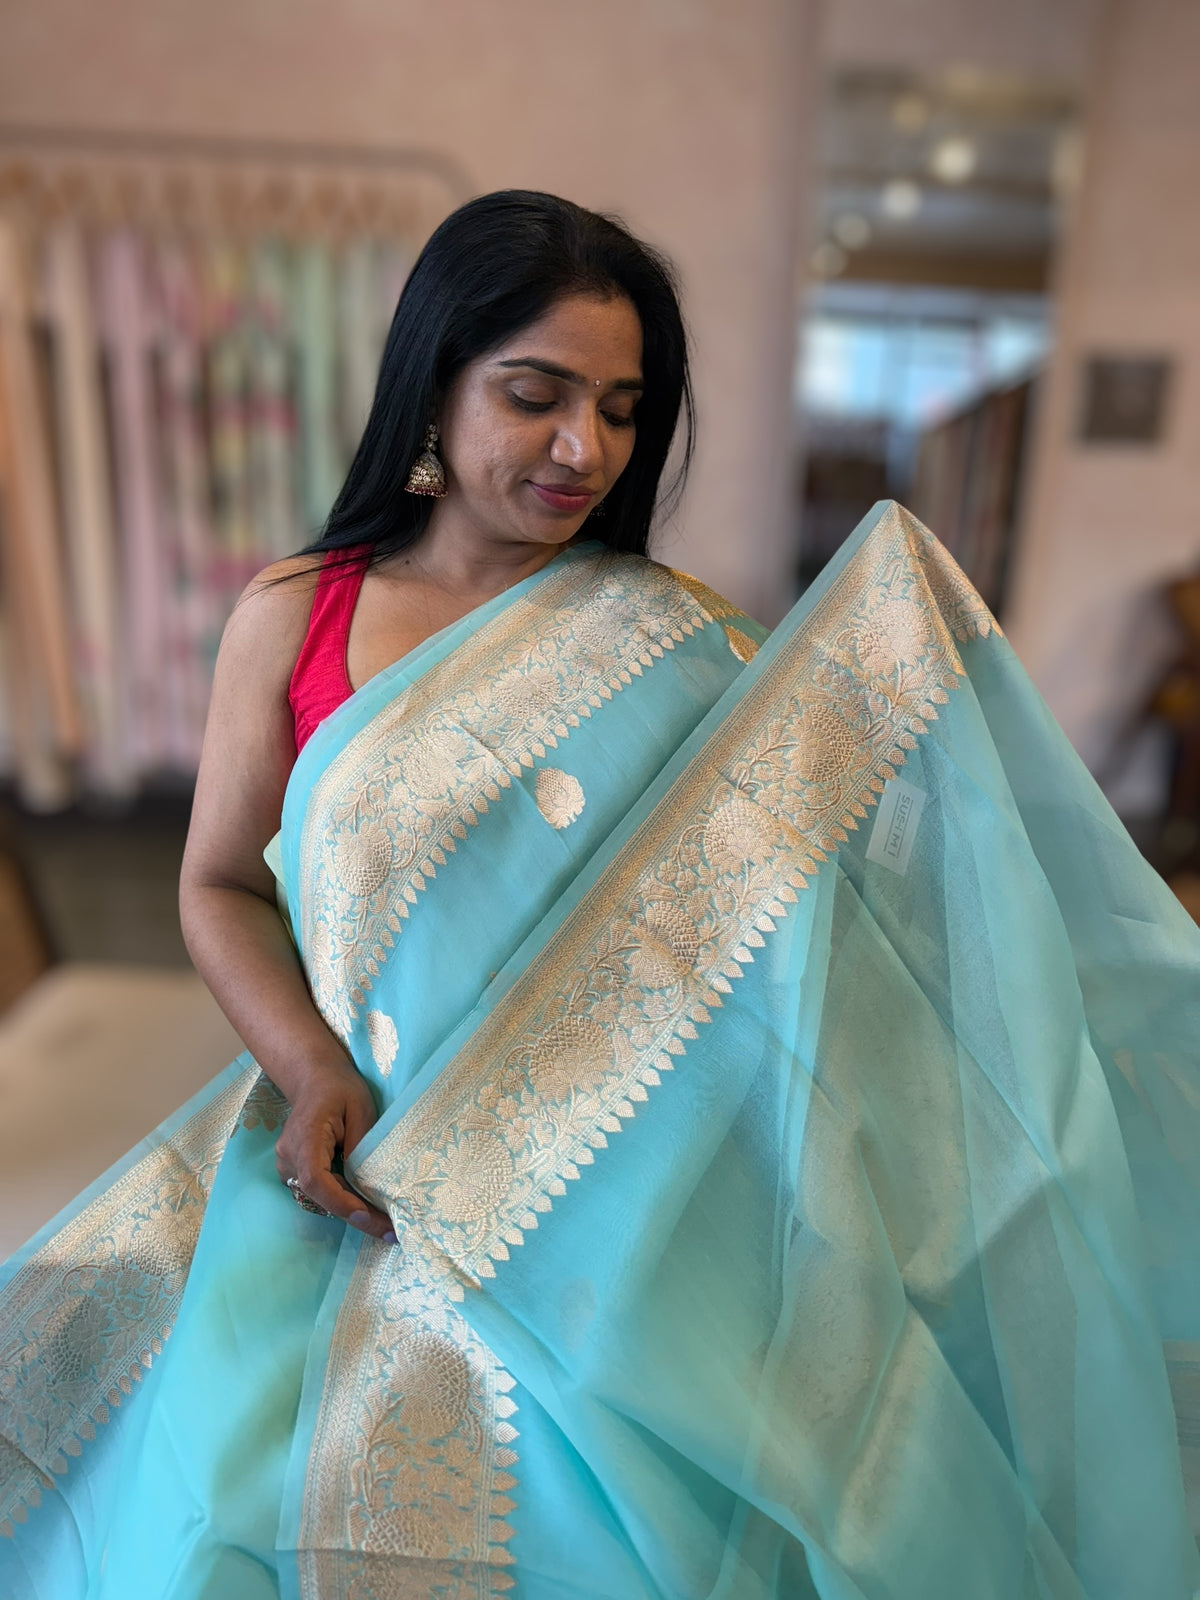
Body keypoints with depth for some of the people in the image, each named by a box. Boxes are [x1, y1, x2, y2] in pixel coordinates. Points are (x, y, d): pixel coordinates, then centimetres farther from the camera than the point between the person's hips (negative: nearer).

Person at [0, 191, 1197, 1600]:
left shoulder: (677, 641, -2)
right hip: (361, 1141, 2)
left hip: (611, 1171, -1)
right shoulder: (290, 619, 0)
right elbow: (219, 885, 5)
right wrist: (309, 1064, -9)